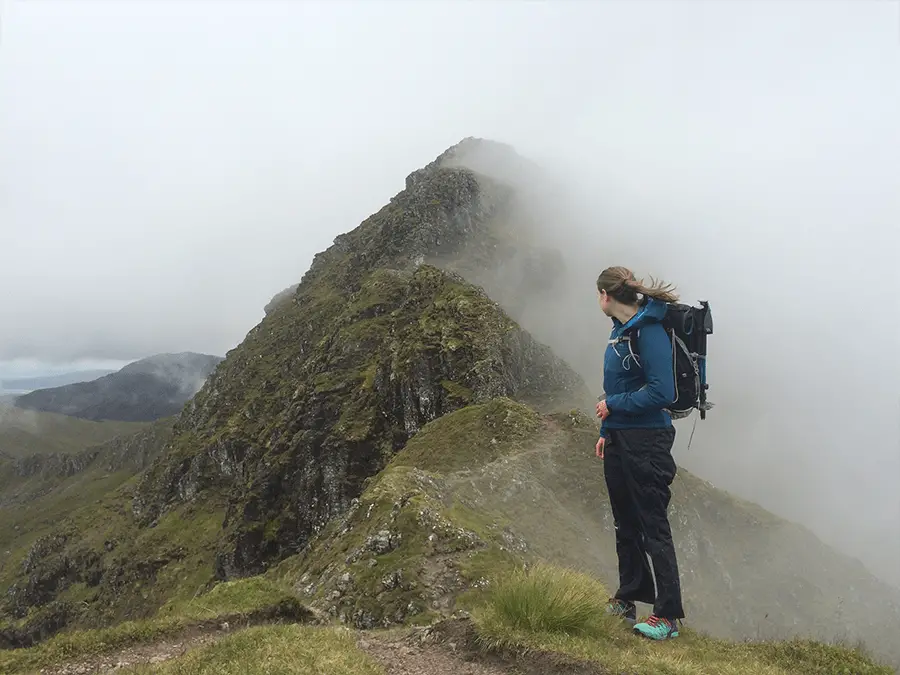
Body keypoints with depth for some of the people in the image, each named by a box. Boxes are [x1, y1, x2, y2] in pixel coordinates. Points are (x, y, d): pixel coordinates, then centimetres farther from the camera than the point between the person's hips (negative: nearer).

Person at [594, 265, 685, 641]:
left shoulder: (649, 331, -18)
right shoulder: (621, 330, 11)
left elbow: (662, 392, -24)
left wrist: (613, 405, -15)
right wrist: (607, 431, 16)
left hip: (646, 441, -9)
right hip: (619, 439, 9)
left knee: (653, 528, 0)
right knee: (625, 523, 17)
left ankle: (668, 615, 12)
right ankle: (627, 599, 31)